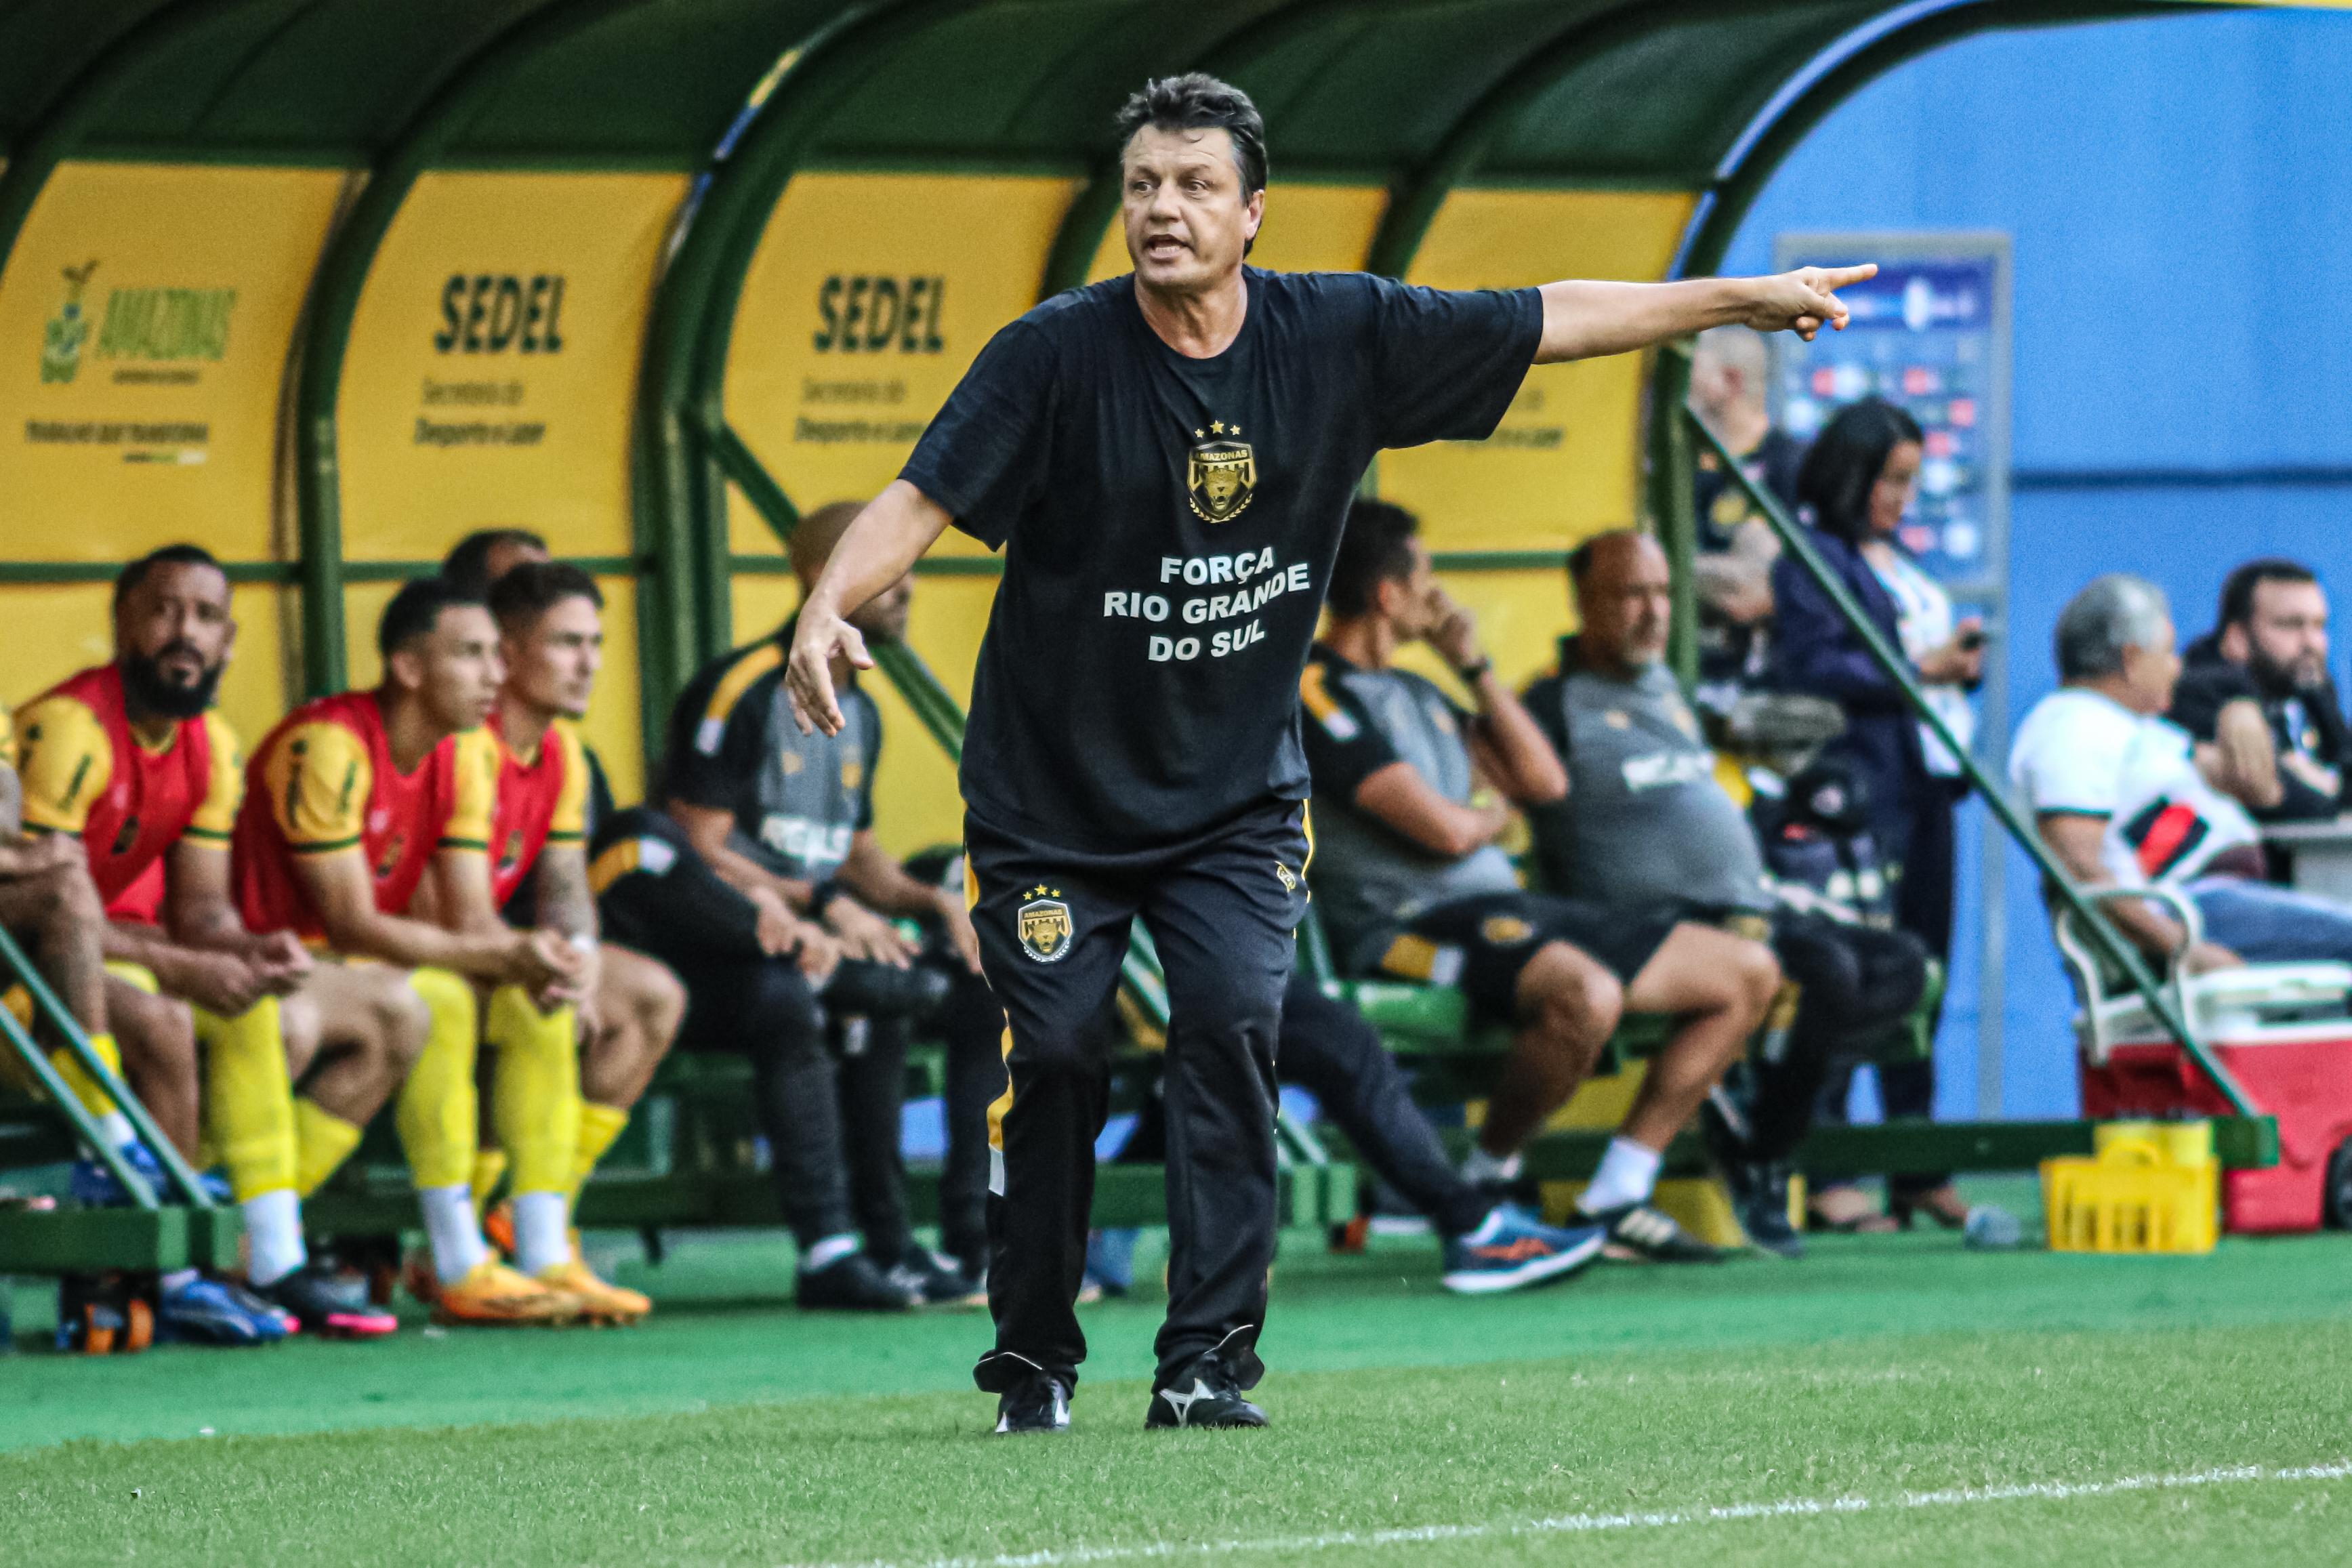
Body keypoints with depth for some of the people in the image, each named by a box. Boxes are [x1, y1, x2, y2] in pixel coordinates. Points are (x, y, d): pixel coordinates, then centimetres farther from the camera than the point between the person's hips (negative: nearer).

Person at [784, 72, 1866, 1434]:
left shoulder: (1338, 337, -6)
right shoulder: (1059, 354, -15)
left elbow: (1547, 322, 3)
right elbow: (923, 498, -23)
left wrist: (1740, 299, 6)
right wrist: (830, 611, -41)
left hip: (1238, 794, 2)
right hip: (1054, 793, -2)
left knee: (1234, 1023, -14)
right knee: (1056, 1058, -4)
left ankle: (1207, 1361, -10)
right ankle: (1035, 1363, 13)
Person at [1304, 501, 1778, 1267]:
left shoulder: (1415, 693, 22)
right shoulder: (1318, 692, -9)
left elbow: (1545, 782, 21)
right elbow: (1442, 830, -16)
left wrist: (1475, 666, 16)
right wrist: (1489, 818, 7)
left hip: (1507, 906, 10)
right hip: (1412, 924, -10)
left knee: (1749, 972, 6)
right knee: (1584, 994, -41)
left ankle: (1615, 1201, 2)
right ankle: (1485, 1188, -15)